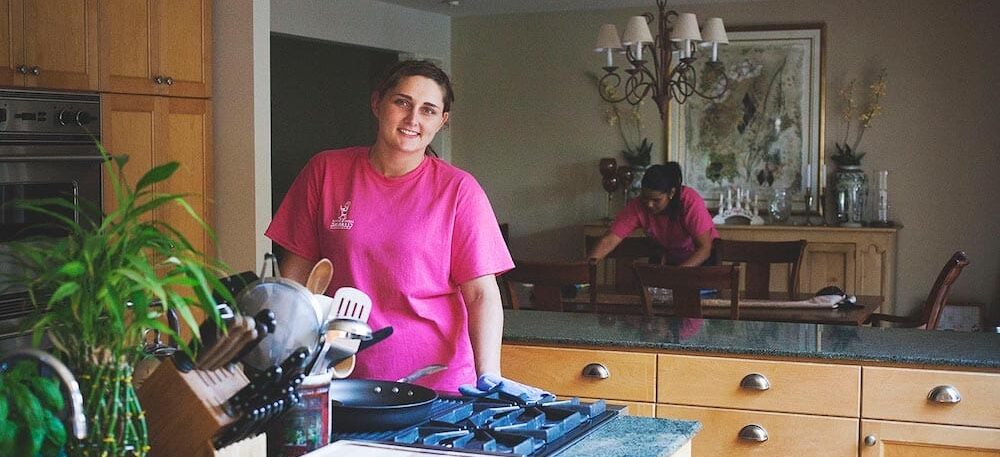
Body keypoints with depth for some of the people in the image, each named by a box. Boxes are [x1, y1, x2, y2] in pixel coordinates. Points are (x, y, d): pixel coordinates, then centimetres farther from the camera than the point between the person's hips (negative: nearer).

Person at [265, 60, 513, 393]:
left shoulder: (458, 189, -4)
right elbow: (297, 272, 5)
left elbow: (482, 295, -7)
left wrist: (489, 383, -18)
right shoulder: (325, 172, 3)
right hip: (342, 379, 2)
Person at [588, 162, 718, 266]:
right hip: (671, 260, 3)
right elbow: (608, 241, -28)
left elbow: (704, 248, -31)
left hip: (703, 257, -3)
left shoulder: (690, 201, -30)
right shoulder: (637, 206, -22)